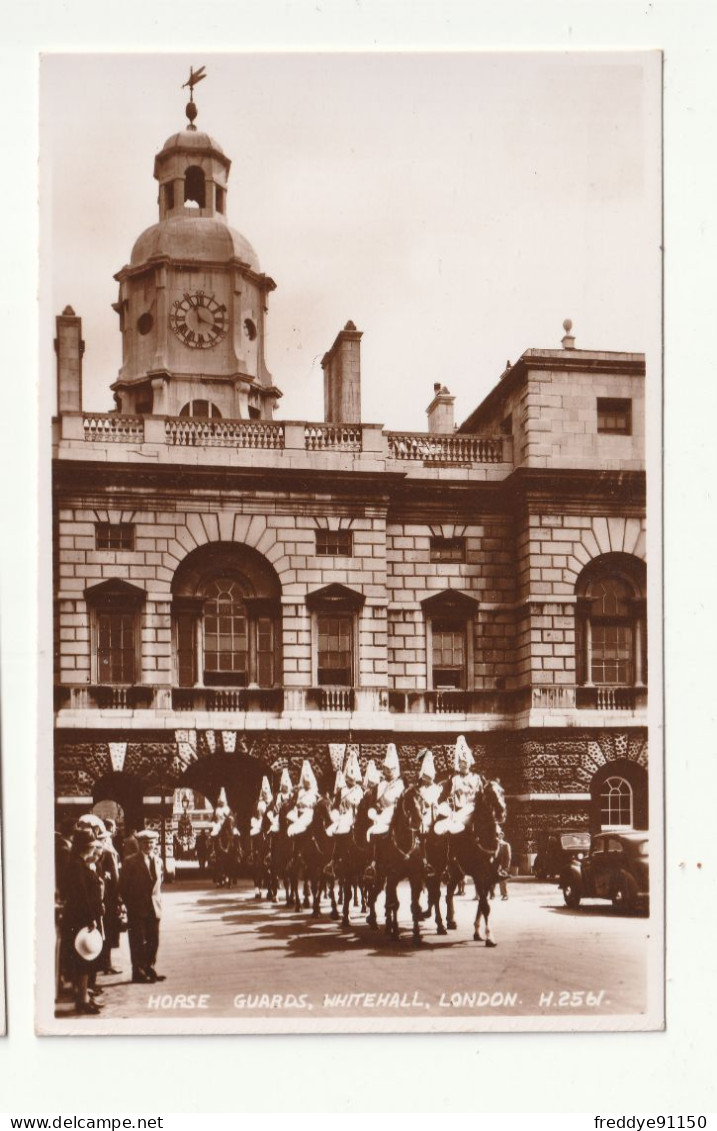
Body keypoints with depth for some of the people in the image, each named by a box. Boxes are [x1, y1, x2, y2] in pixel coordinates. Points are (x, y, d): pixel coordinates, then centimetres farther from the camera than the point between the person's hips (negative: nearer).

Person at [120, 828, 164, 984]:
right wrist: (129, 906, -6)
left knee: (153, 941, 7)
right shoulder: (131, 862, -5)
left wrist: (159, 902, 8)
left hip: (154, 907, 5)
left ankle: (149, 968, 19)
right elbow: (124, 887, -4)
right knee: (138, 941, -2)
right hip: (137, 908, -5)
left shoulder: (158, 861, 12)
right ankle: (138, 971, 6)